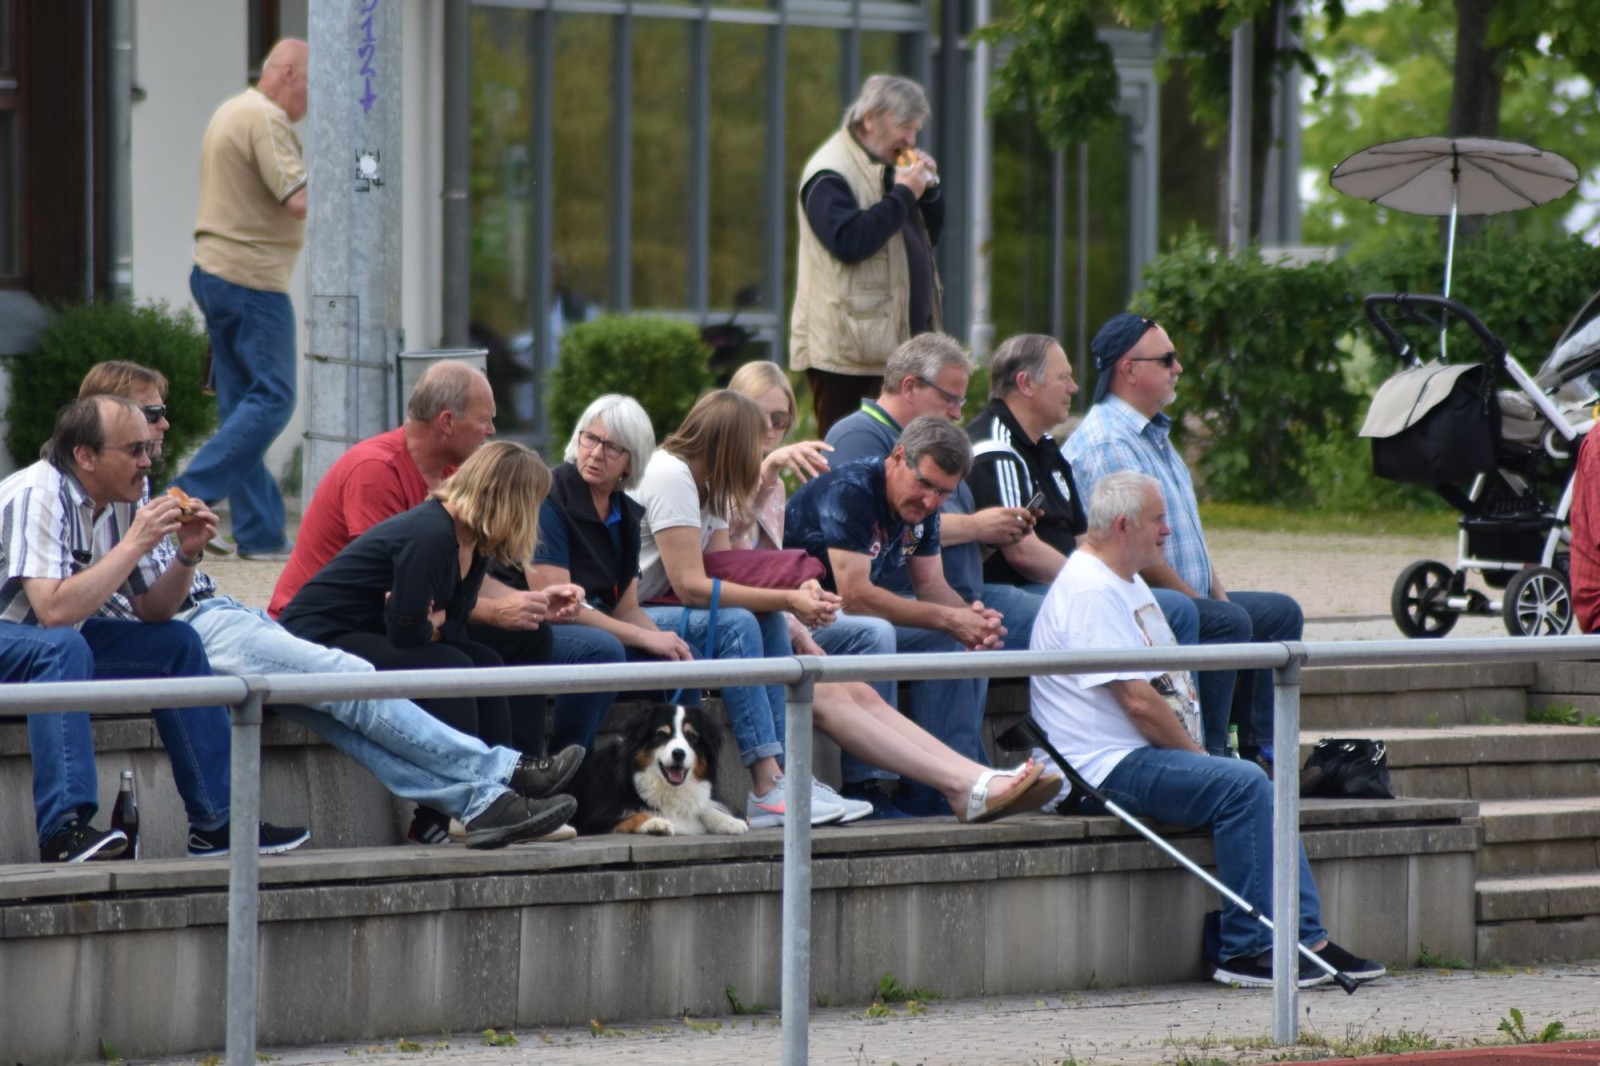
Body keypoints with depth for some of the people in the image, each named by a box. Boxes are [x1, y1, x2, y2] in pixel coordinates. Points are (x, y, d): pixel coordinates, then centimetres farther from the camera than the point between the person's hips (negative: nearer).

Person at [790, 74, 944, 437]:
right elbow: (849, 241, -26)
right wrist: (903, 195, -18)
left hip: (898, 343, 9)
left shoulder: (889, 168, 18)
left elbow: (930, 236, 22)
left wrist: (928, 191, 4)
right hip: (846, 350, -9)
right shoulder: (829, 175, -11)